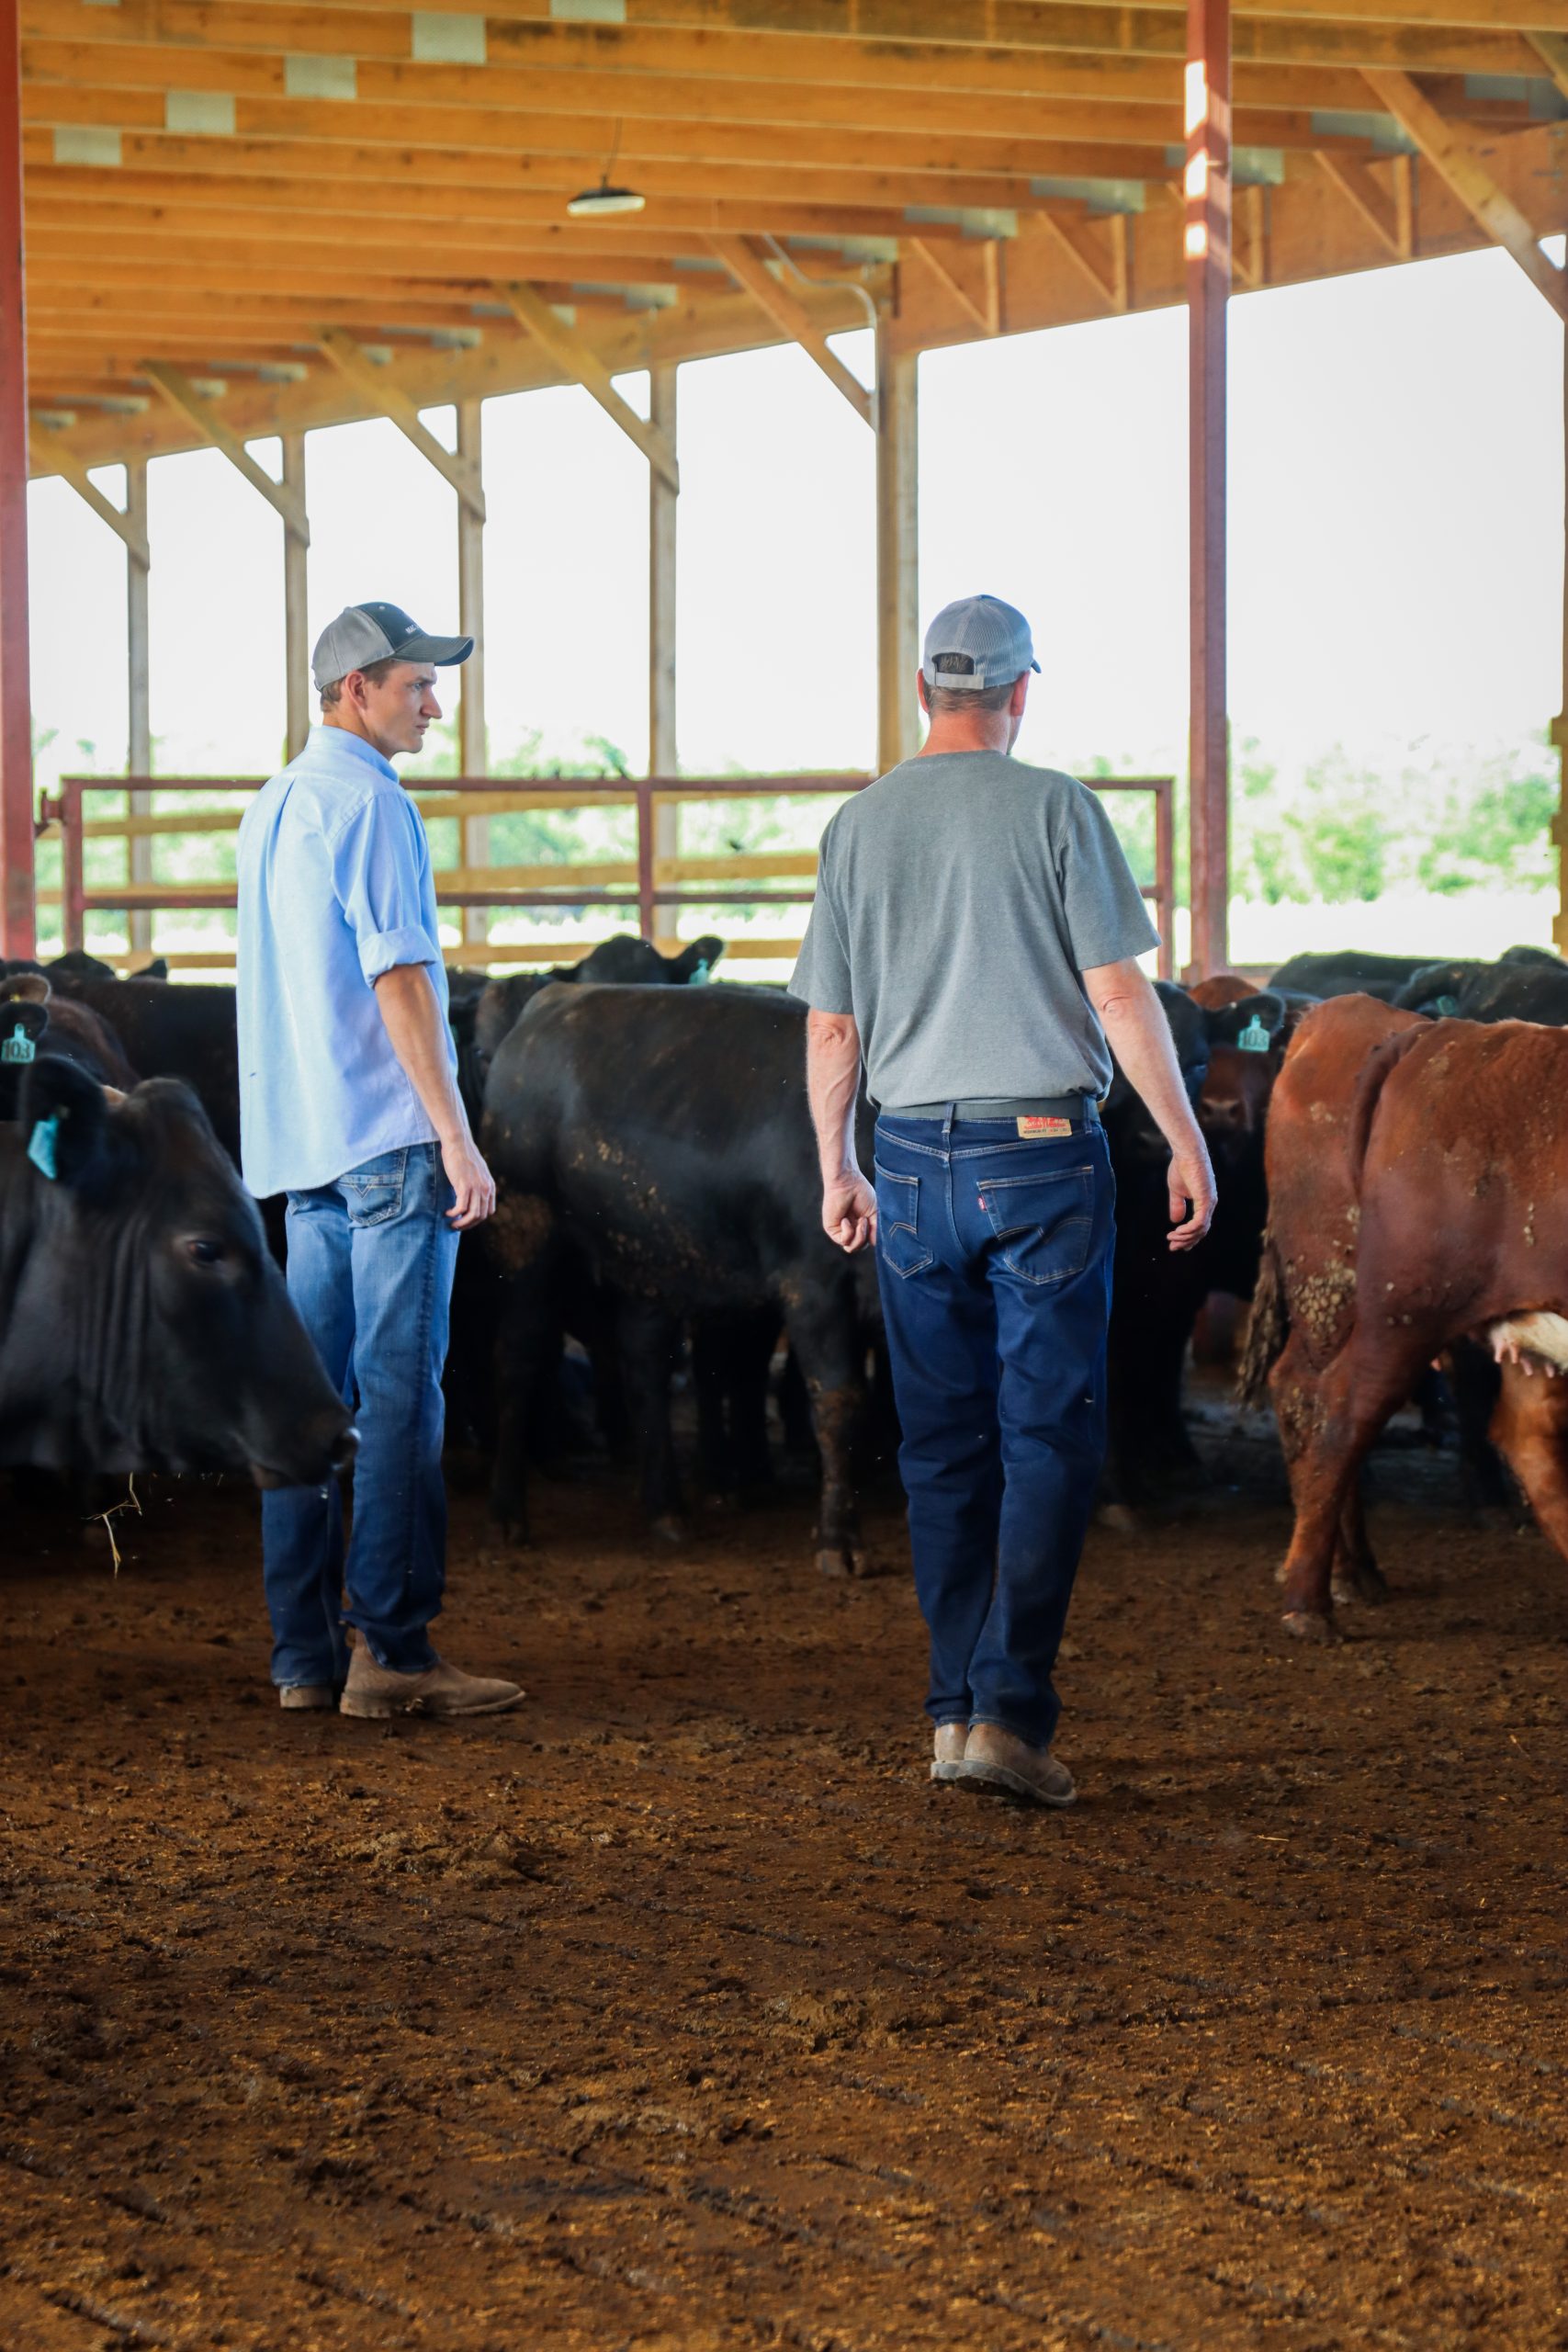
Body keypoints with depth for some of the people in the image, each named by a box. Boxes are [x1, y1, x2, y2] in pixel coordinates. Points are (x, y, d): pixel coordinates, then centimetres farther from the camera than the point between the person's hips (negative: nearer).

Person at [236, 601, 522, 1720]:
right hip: (390, 1134, -9)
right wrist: (457, 1137, -17)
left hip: (300, 1142, 9)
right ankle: (390, 1652, -8)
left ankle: (304, 1655, 9)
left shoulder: (273, 807, 17)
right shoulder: (371, 804, -10)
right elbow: (399, 978, -17)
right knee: (400, 1392, -7)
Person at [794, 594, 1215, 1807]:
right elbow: (1120, 994, -8)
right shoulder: (1056, 809, -5)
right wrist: (1188, 1144, -2)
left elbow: (831, 1030, 9)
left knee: (946, 1446, 11)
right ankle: (1009, 1711, -10)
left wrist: (836, 1170, 21)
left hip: (913, 1161, 4)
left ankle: (957, 1709, 12)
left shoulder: (860, 825, 6)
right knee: (1050, 1436, -1)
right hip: (1044, 1157, -4)